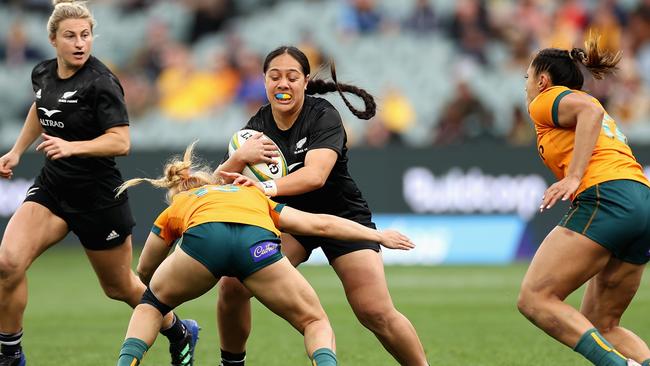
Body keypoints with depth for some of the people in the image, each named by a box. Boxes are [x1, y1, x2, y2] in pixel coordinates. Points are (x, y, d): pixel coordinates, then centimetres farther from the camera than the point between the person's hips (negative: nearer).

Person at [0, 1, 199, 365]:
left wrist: (72, 147, -35)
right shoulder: (43, 74, 2)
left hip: (98, 195, -5)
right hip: (52, 186, 5)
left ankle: (180, 333, 40)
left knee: (119, 287, 13)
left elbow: (120, 141, -23)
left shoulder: (101, 83, -19)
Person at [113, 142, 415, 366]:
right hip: (259, 242, 0)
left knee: (152, 303, 30)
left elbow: (144, 271, 50)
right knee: (315, 323, 19)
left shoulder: (174, 210, 38)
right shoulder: (254, 195, 42)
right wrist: (378, 236, 48)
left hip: (202, 237, 0)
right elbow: (321, 224, 38)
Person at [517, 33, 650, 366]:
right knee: (601, 326, 14)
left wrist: (573, 177, -17)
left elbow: (590, 110, -11)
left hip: (605, 196, -9)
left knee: (534, 299, -13)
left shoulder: (546, 100, 10)